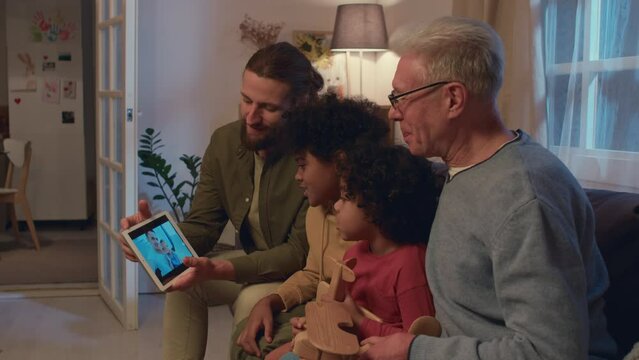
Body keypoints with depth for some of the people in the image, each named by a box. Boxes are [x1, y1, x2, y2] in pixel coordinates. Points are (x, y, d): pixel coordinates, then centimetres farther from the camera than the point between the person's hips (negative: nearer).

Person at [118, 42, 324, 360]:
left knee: (252, 300, -31)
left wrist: (218, 270, -38)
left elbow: (301, 253, -26)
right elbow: (202, 225, -4)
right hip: (253, 261, 6)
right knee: (182, 283, -15)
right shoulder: (224, 141, -8)